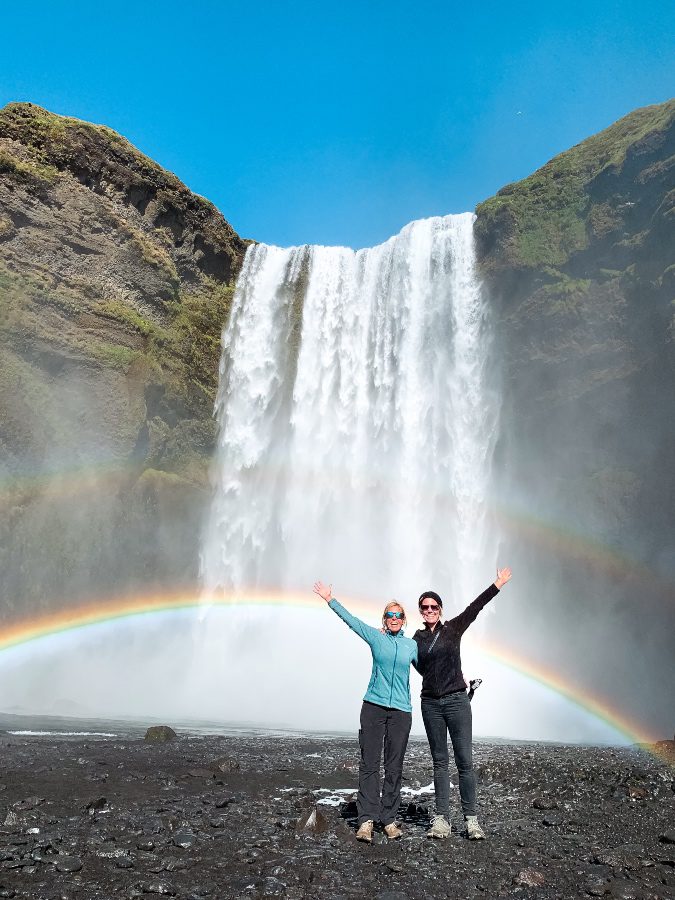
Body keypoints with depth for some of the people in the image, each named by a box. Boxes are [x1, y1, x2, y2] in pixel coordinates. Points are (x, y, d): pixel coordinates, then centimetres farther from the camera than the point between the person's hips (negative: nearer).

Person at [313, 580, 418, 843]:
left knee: (394, 767, 4)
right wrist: (330, 599, 3)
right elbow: (350, 619, 5)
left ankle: (389, 820, 13)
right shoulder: (375, 637, 7)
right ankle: (367, 820, -2)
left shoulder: (412, 645, 12)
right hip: (374, 706, -1)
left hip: (401, 711, 2)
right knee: (369, 763, -5)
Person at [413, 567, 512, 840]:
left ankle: (471, 819, 4)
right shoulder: (417, 638, 9)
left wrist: (498, 584, -7)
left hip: (456, 701, -2)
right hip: (431, 704, 2)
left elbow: (474, 607, -3)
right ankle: (441, 819, 10)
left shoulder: (453, 629, 2)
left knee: (464, 761, -2)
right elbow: (421, 667, 14)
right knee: (440, 762, 7)